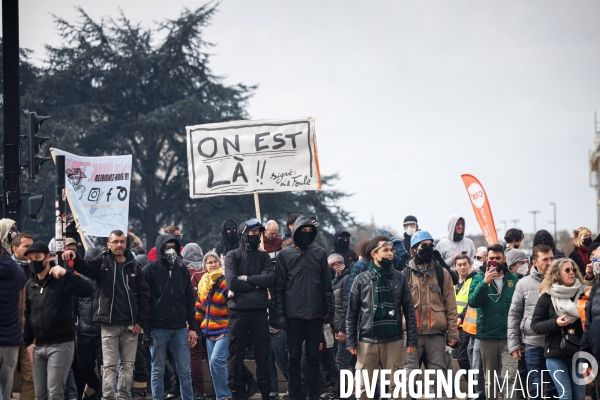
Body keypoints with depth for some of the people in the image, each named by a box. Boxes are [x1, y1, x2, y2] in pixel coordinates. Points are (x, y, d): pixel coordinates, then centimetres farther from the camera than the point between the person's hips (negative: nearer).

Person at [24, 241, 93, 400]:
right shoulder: (30, 284, 12)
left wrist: (66, 273, -32)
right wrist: (28, 341, 12)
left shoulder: (62, 280, -6)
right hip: (38, 346, 6)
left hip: (61, 345, -6)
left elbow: (88, 290, -22)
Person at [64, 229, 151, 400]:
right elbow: (84, 267, -15)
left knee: (128, 364, 8)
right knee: (109, 365, -2)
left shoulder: (134, 266, 5)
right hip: (109, 324, -2)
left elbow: (144, 294, 4)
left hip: (130, 324, 2)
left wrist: (141, 321, -3)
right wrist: (74, 257, -38)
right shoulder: (102, 262, 2)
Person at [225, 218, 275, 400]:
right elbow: (231, 282, -11)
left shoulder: (263, 256, 12)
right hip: (238, 311, -2)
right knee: (236, 355, 2)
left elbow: (270, 279, -5)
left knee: (262, 355, 6)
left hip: (259, 311, 3)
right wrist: (256, 284, -7)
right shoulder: (233, 256, 3)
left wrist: (247, 279, -10)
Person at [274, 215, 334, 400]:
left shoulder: (320, 253, 7)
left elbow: (327, 285, 7)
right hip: (293, 315, -1)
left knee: (313, 356, 7)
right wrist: (280, 313, -5)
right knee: (294, 357, 4)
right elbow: (279, 287, 1)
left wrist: (329, 310, 2)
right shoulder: (285, 255, 2)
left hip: (315, 314, 1)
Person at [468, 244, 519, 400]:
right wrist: (485, 282, -24)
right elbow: (473, 302, -13)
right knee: (490, 379, 10)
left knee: (509, 376, -13)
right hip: (487, 336, 1)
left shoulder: (513, 279, 5)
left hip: (509, 336, 0)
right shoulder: (479, 278, 2)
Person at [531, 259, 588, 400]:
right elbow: (535, 325, -1)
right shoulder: (547, 297, 0)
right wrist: (556, 323, -17)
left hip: (579, 352, 2)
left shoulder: (582, 294, 5)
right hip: (556, 353, -2)